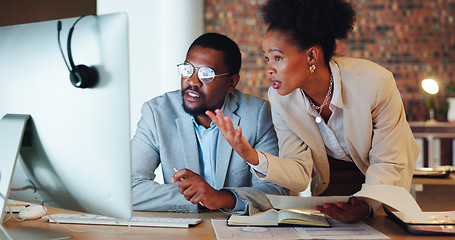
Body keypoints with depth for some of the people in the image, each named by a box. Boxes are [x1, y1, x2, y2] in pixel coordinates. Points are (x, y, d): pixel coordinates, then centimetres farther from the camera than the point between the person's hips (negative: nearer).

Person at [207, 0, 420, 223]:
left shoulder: (375, 83, -27)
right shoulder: (280, 98, -16)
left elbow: (388, 164, -20)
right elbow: (300, 174, -16)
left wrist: (367, 204, -40)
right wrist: (254, 158, -34)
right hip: (327, 191, 2)